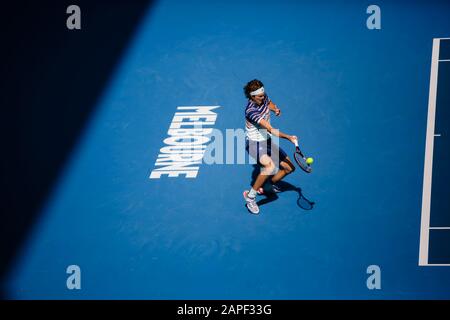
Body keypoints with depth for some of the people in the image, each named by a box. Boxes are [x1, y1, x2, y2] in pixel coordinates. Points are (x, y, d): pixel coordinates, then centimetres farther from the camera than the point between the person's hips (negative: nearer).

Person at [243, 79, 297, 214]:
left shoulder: (264, 98, -4)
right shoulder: (251, 111, -28)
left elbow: (270, 103, 22)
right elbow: (271, 130, -33)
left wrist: (276, 109, 0)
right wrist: (288, 137, -41)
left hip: (267, 142, 8)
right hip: (254, 143, -8)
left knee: (289, 167, 6)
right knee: (270, 166, -35)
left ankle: (270, 183, 33)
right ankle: (250, 195, -18)